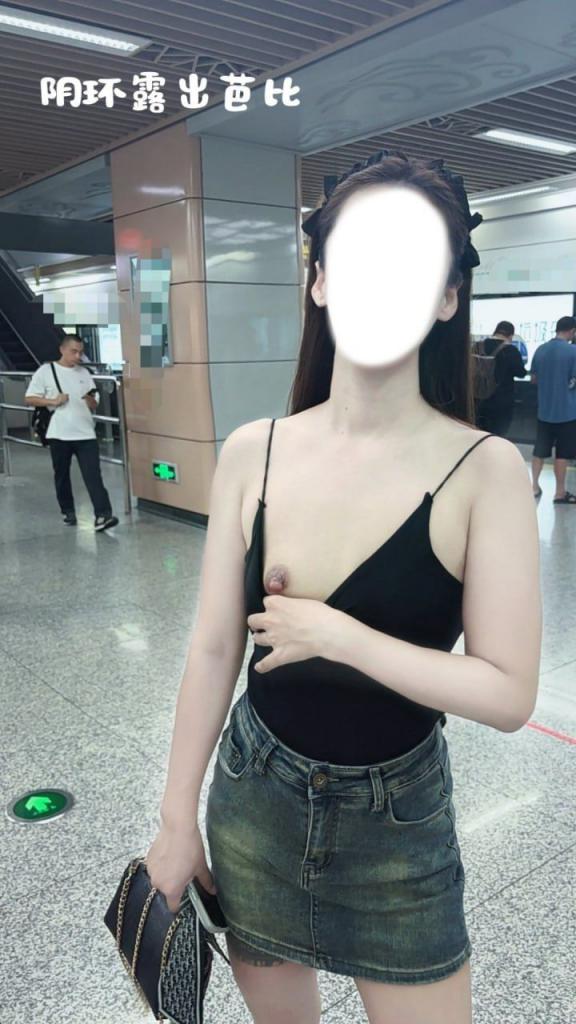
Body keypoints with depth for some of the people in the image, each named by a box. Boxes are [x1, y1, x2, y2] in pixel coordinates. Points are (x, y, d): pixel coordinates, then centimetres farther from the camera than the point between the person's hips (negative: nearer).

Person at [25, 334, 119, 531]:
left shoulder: (84, 373, 10)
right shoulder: (46, 371, 1)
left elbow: (94, 406, 12)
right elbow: (29, 398, 0)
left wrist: (89, 399, -11)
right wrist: (53, 401, -13)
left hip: (85, 433, 1)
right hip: (59, 434, -1)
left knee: (93, 474, -9)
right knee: (61, 475, 11)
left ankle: (102, 515, -14)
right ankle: (68, 511, 27)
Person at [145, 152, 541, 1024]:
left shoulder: (484, 470, -17)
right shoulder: (251, 453, -9)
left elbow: (508, 694, -16)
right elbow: (213, 649, -4)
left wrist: (336, 634, -22)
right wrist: (176, 819, 3)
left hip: (397, 819, -2)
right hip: (251, 795, 3)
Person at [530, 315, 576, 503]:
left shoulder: (540, 350, 2)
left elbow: (533, 379, 10)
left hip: (544, 409, 5)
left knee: (540, 449, 13)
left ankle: (534, 486, 19)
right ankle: (560, 492, 9)